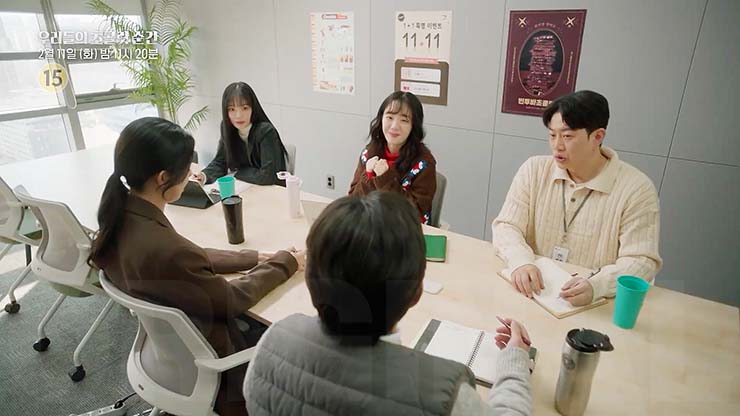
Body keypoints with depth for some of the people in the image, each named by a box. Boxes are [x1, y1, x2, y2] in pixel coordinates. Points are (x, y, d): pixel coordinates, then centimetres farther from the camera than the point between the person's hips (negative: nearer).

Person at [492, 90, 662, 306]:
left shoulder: (637, 189, -7)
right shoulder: (534, 169, 1)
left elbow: (641, 261, -10)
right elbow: (506, 225, -3)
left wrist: (596, 286, -29)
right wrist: (522, 262, -23)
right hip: (532, 293, 1)